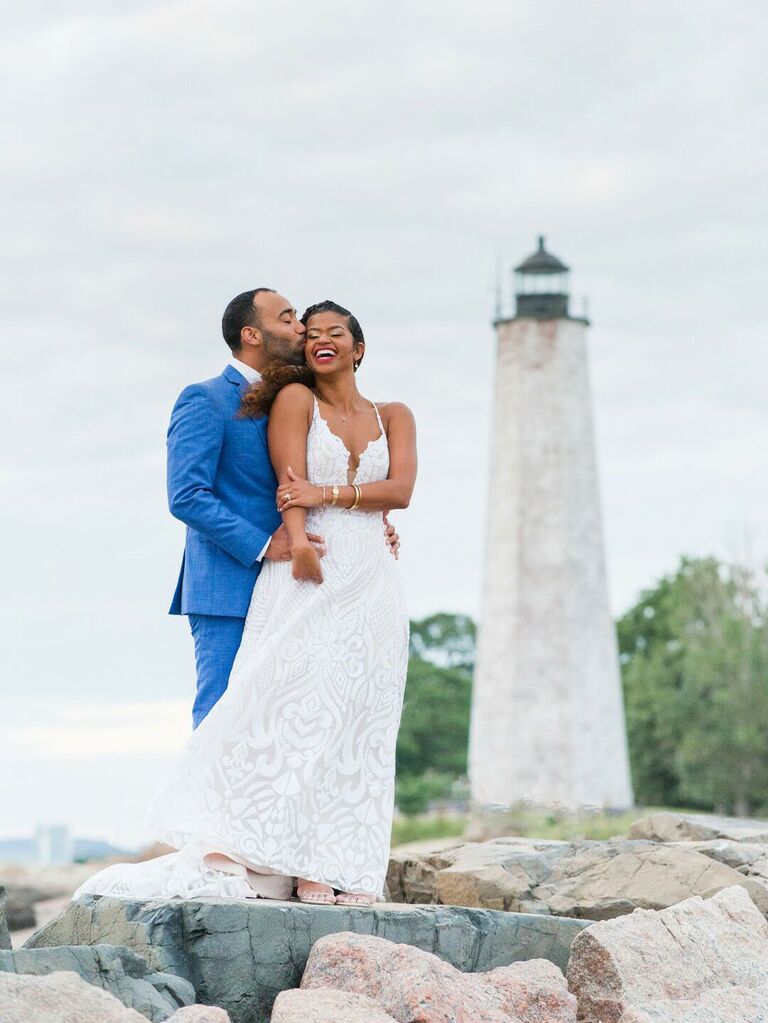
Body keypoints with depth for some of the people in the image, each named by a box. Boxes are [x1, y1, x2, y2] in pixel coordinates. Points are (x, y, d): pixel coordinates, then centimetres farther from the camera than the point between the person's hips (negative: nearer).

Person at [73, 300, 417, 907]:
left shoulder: (394, 417, 17)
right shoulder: (295, 398, 9)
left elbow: (401, 490, 1)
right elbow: (291, 482, -5)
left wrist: (327, 494, -11)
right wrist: (298, 543, -22)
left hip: (371, 586, 3)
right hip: (307, 574, -3)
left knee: (359, 723, -3)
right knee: (293, 707, -15)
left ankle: (340, 866, -4)